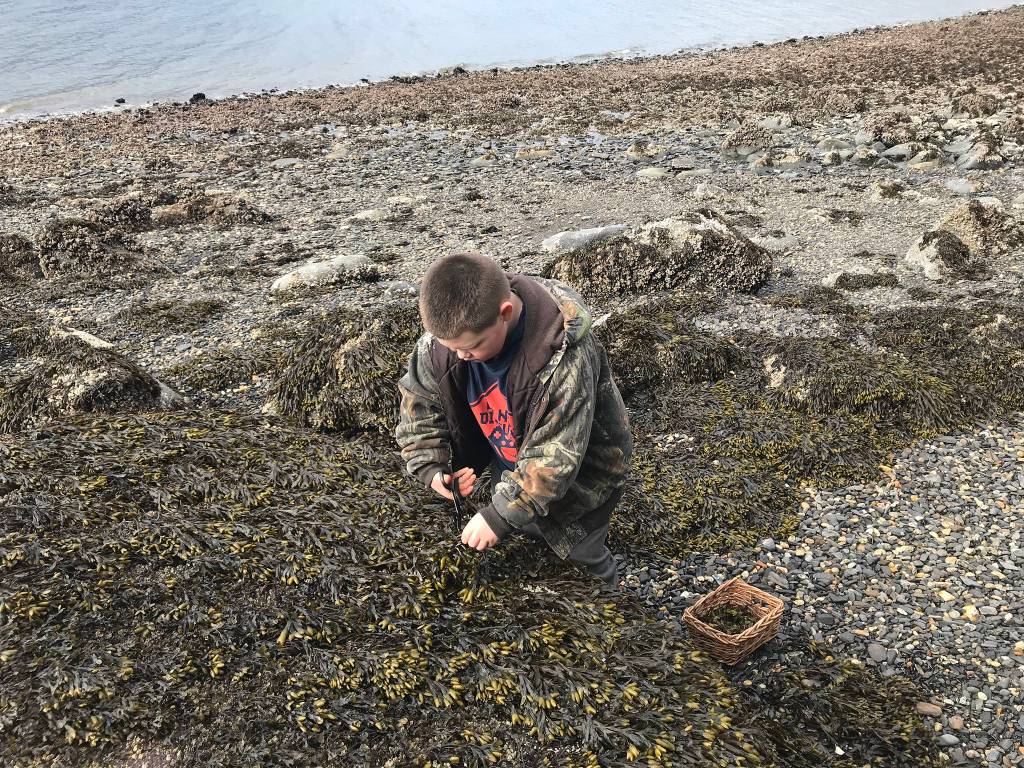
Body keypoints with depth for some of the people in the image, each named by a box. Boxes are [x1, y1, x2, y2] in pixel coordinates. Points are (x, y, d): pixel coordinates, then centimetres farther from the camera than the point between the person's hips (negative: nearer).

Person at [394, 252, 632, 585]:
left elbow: (555, 454, -34)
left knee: (578, 557, 13)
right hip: (509, 467, 5)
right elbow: (418, 398, -6)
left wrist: (501, 515, -33)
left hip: (579, 473, -5)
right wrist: (430, 467, -17)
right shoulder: (449, 333, -24)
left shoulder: (565, 358, -40)